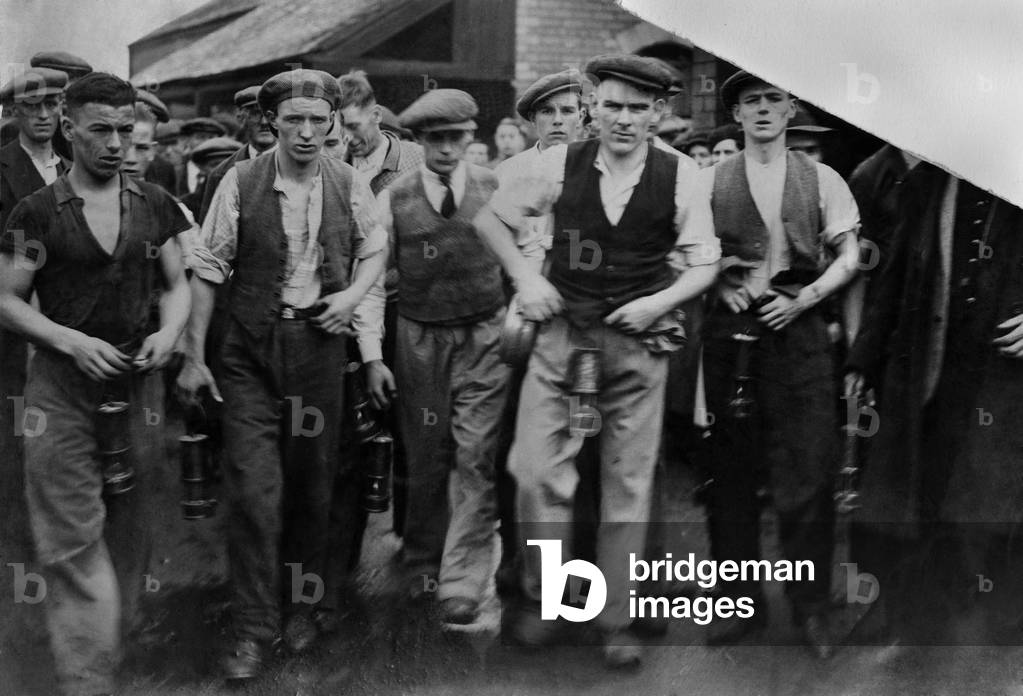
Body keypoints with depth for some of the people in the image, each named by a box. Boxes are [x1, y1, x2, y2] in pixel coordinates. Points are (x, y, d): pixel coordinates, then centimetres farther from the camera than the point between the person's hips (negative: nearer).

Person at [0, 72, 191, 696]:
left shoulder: (154, 205, 7)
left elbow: (178, 285, 14)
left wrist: (171, 332, -6)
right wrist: (70, 341, -14)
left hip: (139, 380, 3)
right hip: (62, 386, -3)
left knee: (126, 531, 11)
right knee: (74, 540, -5)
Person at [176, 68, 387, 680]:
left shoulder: (349, 183, 0)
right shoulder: (241, 182, -5)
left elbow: (375, 248, 16)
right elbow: (208, 270, -1)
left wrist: (353, 294, -3)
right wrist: (194, 356, -3)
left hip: (320, 343, 2)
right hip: (251, 351, -2)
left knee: (314, 485, 11)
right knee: (253, 487, -6)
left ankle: (303, 606, 30)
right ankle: (254, 628, 5)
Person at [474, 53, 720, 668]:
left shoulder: (679, 176, -5)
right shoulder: (560, 164, -2)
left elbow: (704, 263, 2)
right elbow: (492, 218, 10)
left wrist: (659, 303, -14)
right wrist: (526, 277, 0)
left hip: (639, 342, 0)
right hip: (563, 334, 0)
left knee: (630, 485, 7)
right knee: (537, 469, -7)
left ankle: (618, 622, 21)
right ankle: (542, 600, 14)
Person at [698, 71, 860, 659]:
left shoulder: (821, 180, 6)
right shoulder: (711, 181, 7)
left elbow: (849, 258, 6)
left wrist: (803, 299, -7)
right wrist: (721, 282, -8)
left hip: (799, 331, -1)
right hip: (730, 336, 1)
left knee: (808, 473, -2)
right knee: (733, 472, 7)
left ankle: (812, 608, 11)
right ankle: (742, 603, 19)